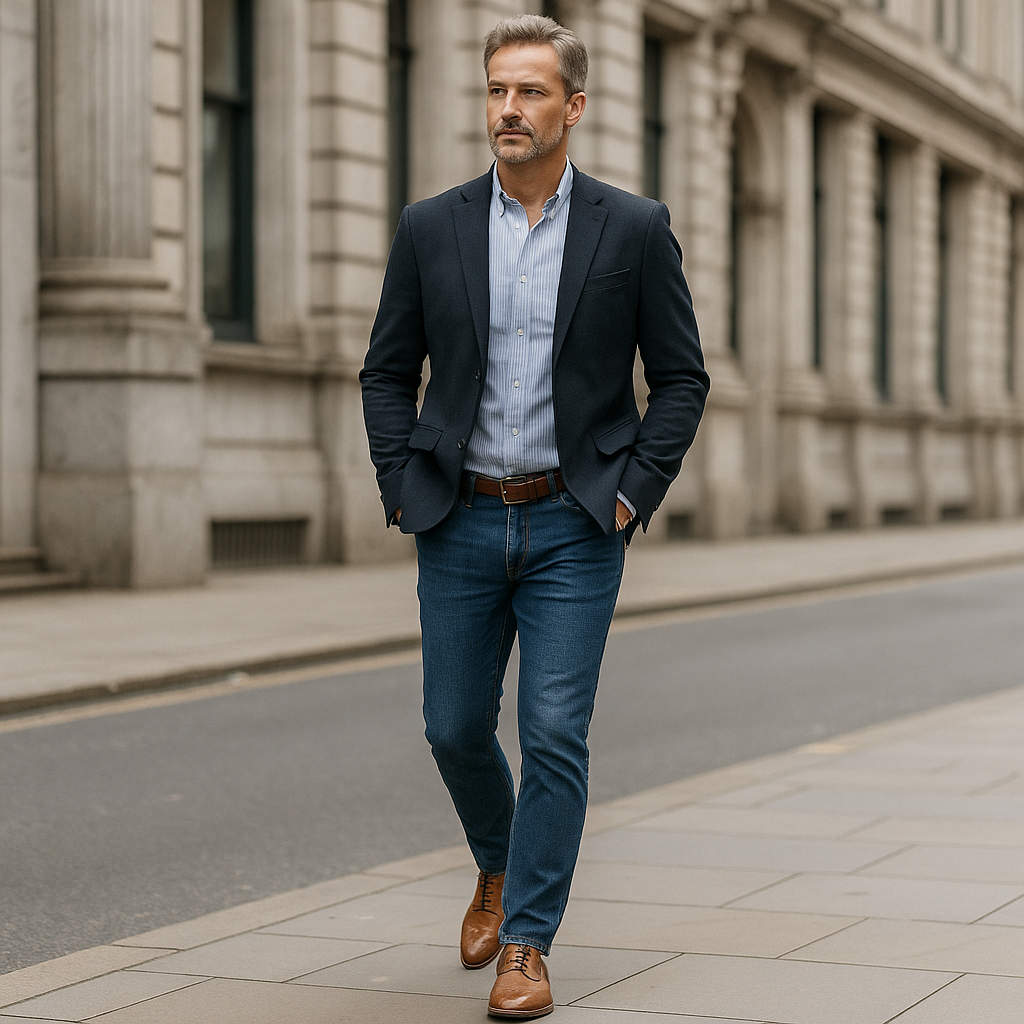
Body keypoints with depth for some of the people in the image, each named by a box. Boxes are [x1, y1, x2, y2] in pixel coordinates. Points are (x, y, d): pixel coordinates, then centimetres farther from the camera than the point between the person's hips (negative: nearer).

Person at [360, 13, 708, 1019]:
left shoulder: (634, 228, -1)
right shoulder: (430, 228, 3)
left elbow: (681, 377, 3)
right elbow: (387, 372, 10)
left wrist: (633, 494, -5)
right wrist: (403, 487, -1)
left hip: (576, 525, -2)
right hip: (461, 522, 2)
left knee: (555, 735, -5)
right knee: (455, 728, 10)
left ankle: (526, 942, 6)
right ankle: (498, 868, 39)